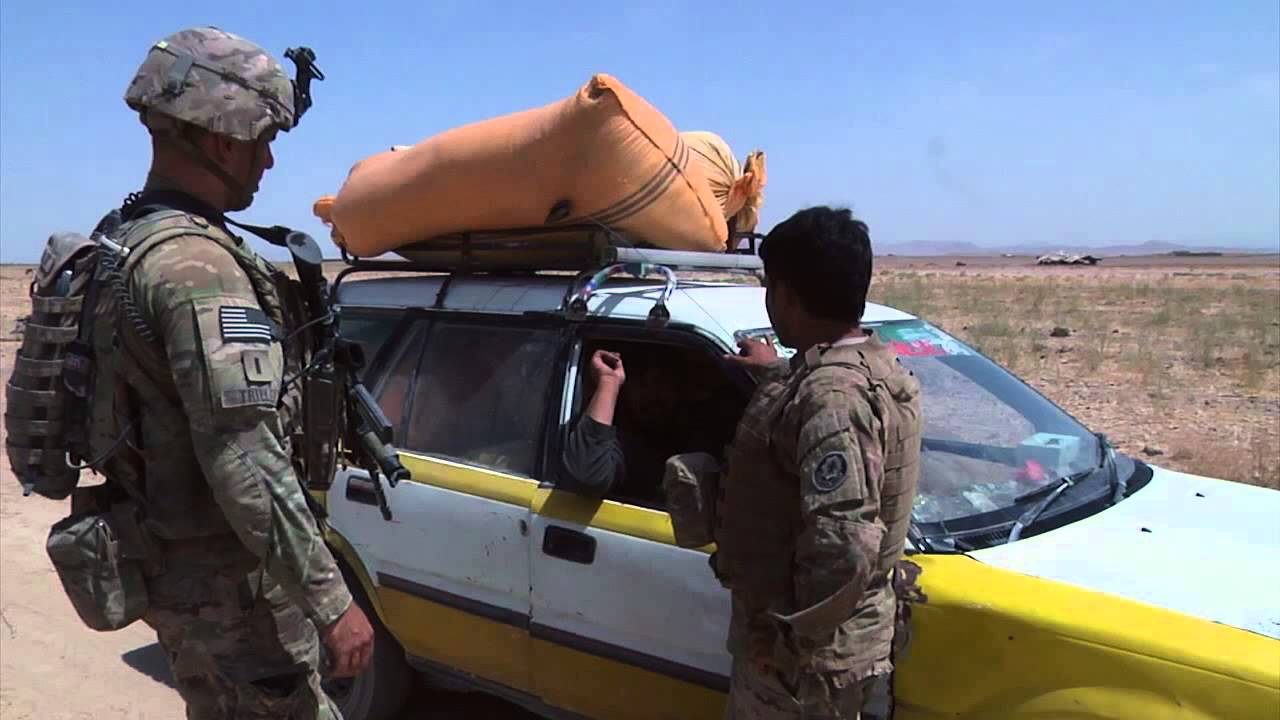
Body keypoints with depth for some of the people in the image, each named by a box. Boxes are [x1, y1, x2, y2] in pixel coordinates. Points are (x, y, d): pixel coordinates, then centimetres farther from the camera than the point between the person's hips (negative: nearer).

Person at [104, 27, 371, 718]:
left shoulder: (133, 241, 8)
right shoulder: (199, 265, -24)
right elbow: (247, 467, -29)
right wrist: (332, 602, -24)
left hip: (171, 564, 10)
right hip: (226, 584, -10)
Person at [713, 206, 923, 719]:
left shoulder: (832, 394, -28)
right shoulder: (869, 364, 4)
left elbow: (846, 547, -33)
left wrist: (789, 635, -22)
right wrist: (778, 375, 34)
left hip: (815, 653, -9)